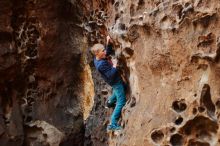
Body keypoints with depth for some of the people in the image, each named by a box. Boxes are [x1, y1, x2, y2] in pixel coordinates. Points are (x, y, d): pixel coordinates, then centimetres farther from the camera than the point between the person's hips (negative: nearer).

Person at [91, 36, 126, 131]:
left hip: (115, 81, 9)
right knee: (121, 102, -8)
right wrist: (114, 65, -26)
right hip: (116, 82, -9)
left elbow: (109, 52, 8)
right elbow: (111, 75, -35)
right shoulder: (101, 64, -34)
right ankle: (113, 124, -10)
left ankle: (110, 102, 63)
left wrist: (109, 43, -7)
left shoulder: (98, 58, -6)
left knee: (116, 92, 38)